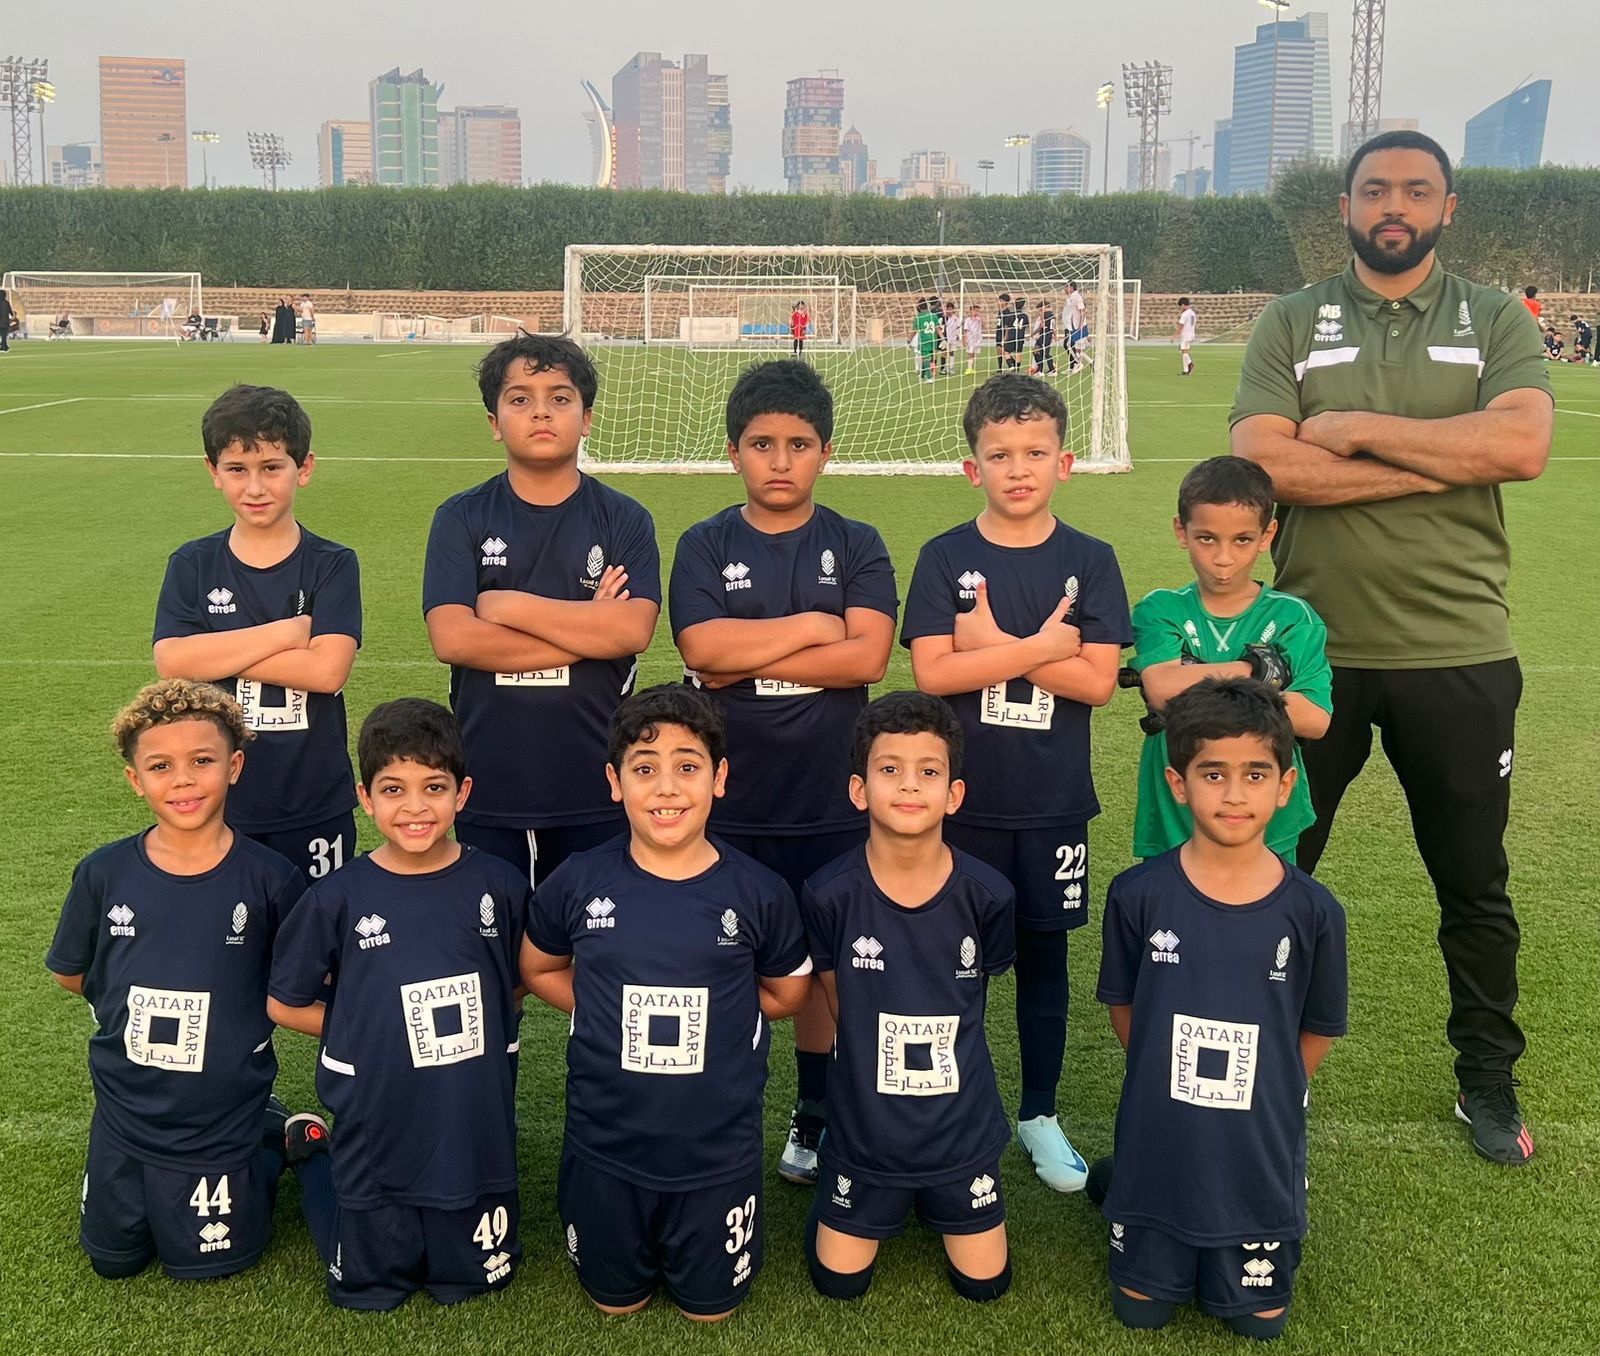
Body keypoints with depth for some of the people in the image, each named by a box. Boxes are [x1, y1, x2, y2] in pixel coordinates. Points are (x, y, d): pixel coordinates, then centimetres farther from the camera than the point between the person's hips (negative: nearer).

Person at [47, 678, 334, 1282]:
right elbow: (71, 973, 5)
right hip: (123, 1112, 3)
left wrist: (229, 1008, -10)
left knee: (207, 1261, 12)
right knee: (112, 1260, 20)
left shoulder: (268, 879, -17)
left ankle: (281, 1141, 31)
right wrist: (145, 1006, 0)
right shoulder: (104, 874, -10)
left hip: (223, 1119, -3)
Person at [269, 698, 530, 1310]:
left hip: (476, 1137, 1)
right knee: (370, 1291, 16)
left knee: (474, 1280, 17)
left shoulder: (498, 887, -8)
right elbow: (284, 1003, 1)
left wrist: (468, 1025, -4)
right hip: (377, 1140, -1)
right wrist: (373, 1032, -4)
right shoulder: (337, 898, -11)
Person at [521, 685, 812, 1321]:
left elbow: (787, 993, 5)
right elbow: (539, 970, 7)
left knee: (710, 1307, 17)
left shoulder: (758, 892, -12)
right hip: (604, 1149, 1)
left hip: (718, 1154, 0)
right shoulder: (577, 883, -11)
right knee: (616, 1302, 19)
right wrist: (615, 1014, -5)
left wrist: (710, 1017, -4)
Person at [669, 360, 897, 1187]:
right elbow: (702, 649, -13)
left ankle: (816, 1121, 28)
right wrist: (811, 628, -10)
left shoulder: (856, 547, 3)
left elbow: (869, 657, -12)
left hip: (830, 801, 0)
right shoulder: (705, 546, 3)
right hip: (727, 801, 0)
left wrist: (747, 659, -13)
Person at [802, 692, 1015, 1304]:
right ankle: (837, 1189, 38)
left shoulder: (986, 895, -18)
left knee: (984, 1282, 11)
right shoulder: (830, 894, -19)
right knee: (839, 1281, 10)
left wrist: (935, 1054, 7)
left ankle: (935, 1201, 38)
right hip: (866, 1125, -1)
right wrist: (883, 1057, 1)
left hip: (961, 1127, 1)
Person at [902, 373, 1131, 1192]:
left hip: (1053, 803, 1)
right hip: (963, 798, -1)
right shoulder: (945, 558, -2)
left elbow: (1097, 681, -9)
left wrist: (991, 646, -14)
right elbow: (931, 673, -13)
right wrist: (1040, 646, -16)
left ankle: (1039, 1115, 27)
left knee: (1044, 954, 11)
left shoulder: (1089, 562, 0)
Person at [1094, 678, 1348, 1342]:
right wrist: (1173, 1086, 6)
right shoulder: (1140, 894, -14)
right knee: (1142, 1308, 17)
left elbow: (1317, 1029, 1)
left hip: (1261, 1156, 1)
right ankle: (1115, 1183, 41)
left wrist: (1259, 1101, 3)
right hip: (1158, 1147, 0)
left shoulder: (1312, 911, -14)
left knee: (1260, 1319, 16)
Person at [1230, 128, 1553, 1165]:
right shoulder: (1291, 325, 2)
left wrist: (1357, 429, -16)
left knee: (1474, 883, 14)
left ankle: (1489, 1079, 33)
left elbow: (1522, 444, -16)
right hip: (1311, 651, 0)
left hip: (1458, 653, 0)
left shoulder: (1496, 322, 2)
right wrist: (1449, 461, -15)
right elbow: (1263, 464, -14)